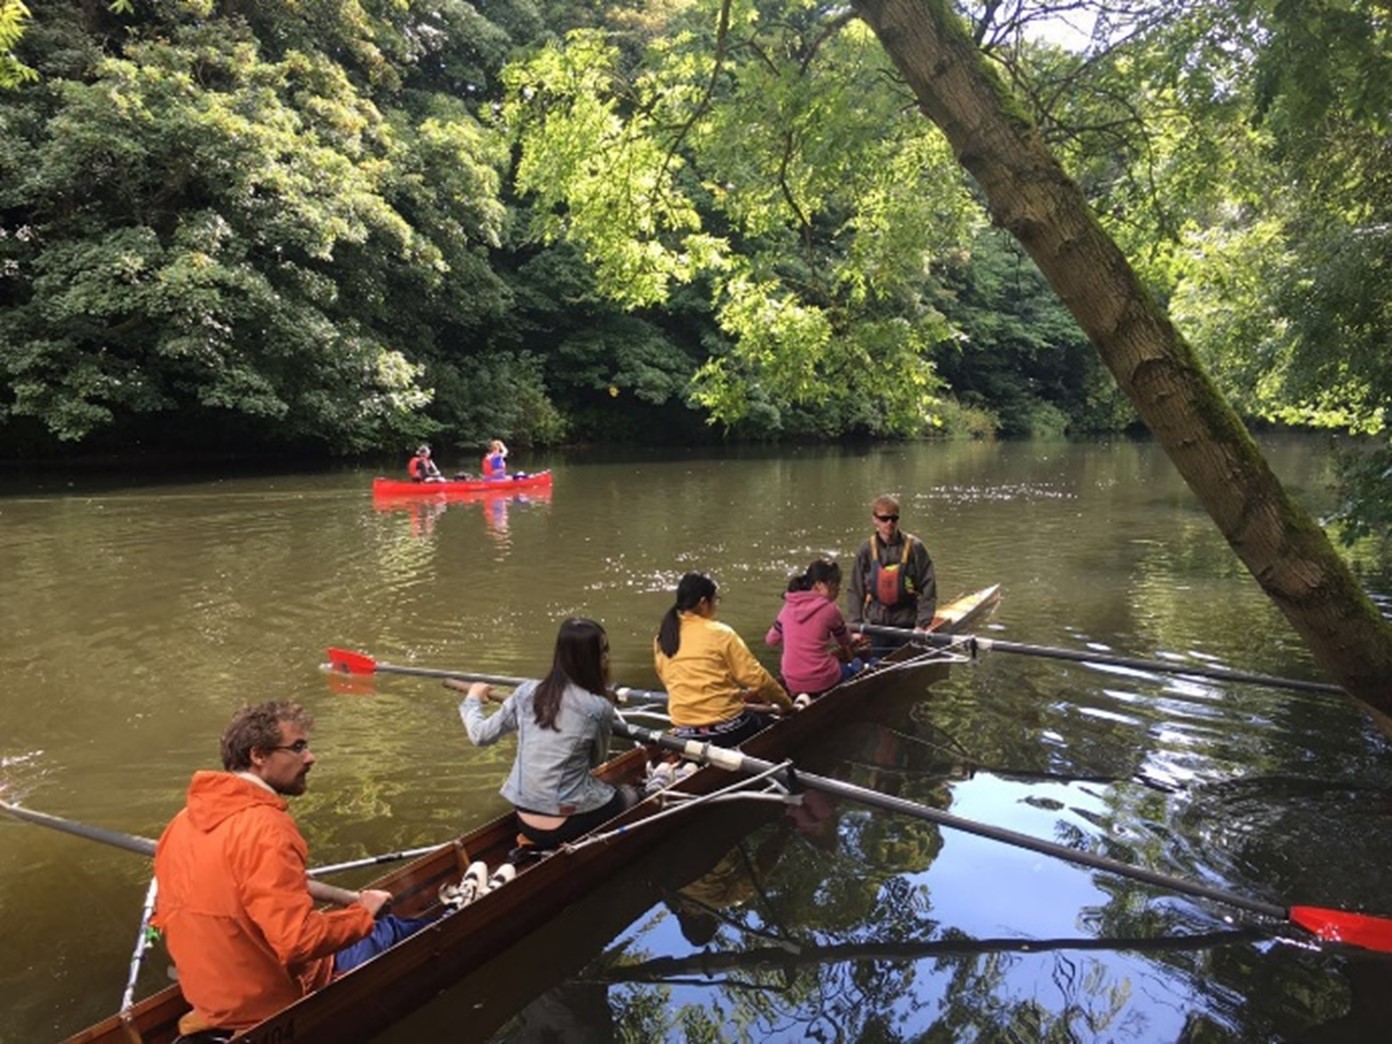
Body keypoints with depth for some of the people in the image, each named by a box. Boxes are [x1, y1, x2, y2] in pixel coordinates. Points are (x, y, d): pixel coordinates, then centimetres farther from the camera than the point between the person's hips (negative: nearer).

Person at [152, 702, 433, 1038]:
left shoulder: (183, 823, -2)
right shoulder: (265, 829, -29)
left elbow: (165, 917, 11)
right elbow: (301, 941, -33)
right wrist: (362, 913, -16)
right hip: (276, 1005, -8)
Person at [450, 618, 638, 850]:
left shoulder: (527, 692, -2)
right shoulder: (599, 708, -14)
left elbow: (481, 735, 8)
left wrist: (473, 699, 27)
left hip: (526, 824, 5)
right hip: (568, 825, -5)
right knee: (629, 795, 23)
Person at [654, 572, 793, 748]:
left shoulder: (661, 640, 5)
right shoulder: (719, 634, -10)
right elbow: (756, 677, -9)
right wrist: (786, 704, 7)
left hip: (684, 732, 6)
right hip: (726, 728, -5)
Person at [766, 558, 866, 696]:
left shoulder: (788, 607, 3)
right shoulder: (830, 609, -7)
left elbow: (771, 639, 13)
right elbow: (847, 643, 10)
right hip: (823, 681, -5)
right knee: (857, 664, 22)